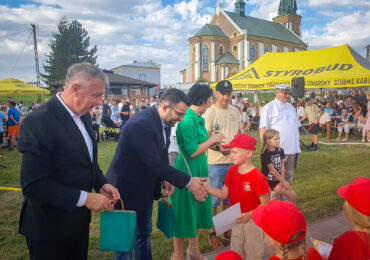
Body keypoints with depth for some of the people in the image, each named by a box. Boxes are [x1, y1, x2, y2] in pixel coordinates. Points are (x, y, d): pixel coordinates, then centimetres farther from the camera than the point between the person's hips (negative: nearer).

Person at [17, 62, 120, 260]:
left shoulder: (83, 116, 2)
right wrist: (84, 198, -24)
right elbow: (32, 185, -26)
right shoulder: (39, 122, -24)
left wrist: (101, 184, -3)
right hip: (50, 229, -7)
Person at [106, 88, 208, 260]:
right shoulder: (141, 124, -30)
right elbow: (155, 164, -31)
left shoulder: (164, 122, -1)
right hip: (127, 189, -9)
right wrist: (188, 182, -24)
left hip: (145, 188, 9)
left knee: (144, 234, 23)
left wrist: (166, 179, -7)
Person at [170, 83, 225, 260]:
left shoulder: (198, 119, 8)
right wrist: (211, 140, -12)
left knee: (196, 210, 19)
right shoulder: (187, 121, -21)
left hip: (198, 171, 10)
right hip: (186, 172, -10)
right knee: (183, 213, 4)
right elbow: (193, 151, -22)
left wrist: (214, 144, 3)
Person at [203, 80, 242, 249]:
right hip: (216, 162, -6)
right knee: (214, 200, 2)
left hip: (234, 161, 6)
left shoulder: (235, 111, 11)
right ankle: (212, 234, 16)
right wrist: (218, 148, -28)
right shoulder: (210, 112, -8)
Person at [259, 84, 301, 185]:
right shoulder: (269, 107, -4)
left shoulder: (291, 107, 17)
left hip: (292, 149, 7)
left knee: (289, 175, 14)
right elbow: (262, 128, -10)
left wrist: (297, 146, 17)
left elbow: (296, 126, 22)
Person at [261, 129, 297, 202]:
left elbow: (282, 166, -1)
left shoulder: (280, 151, 3)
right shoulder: (265, 154, -16)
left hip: (278, 181, 5)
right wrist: (283, 181, -13)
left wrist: (283, 181, -10)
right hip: (268, 183, -5)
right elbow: (272, 170, -16)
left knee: (293, 195, -4)